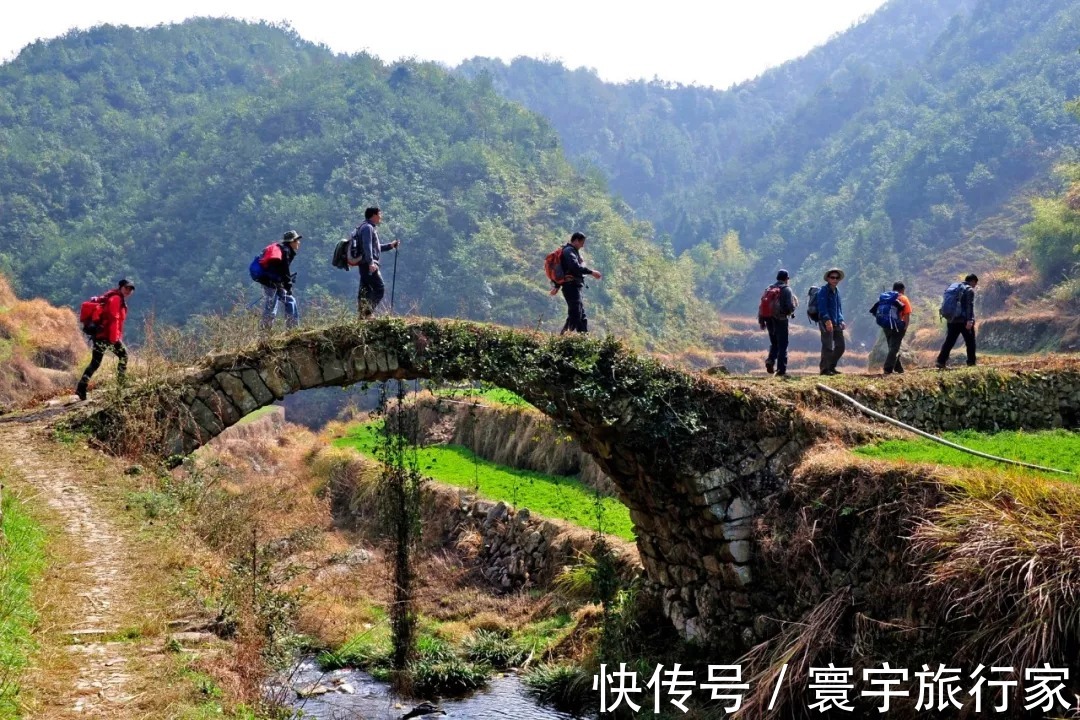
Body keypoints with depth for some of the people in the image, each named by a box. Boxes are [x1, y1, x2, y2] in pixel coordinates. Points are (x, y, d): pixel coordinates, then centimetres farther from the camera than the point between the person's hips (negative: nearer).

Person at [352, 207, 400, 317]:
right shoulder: (367, 227, -10)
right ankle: (368, 312, -17)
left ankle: (362, 314, 9)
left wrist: (390, 245, 25)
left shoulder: (371, 228, 23)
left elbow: (375, 247, 31)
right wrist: (371, 262, -30)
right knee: (380, 288, -12)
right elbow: (367, 246, -21)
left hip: (365, 264, 10)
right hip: (368, 264, -10)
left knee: (365, 290, 9)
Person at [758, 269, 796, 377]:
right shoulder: (786, 290, -6)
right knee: (782, 345, 2)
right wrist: (791, 312, 11)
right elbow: (791, 307, -13)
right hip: (781, 320, -5)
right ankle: (781, 369, -1)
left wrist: (761, 321, 13)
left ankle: (770, 360, -6)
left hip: (769, 319, 5)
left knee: (774, 343, 18)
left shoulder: (769, 289, 10)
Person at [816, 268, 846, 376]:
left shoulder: (836, 292, 18)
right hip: (827, 323, -9)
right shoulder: (823, 291, -9)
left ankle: (831, 367, 21)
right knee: (828, 347, -9)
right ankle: (824, 368, -2)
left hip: (836, 324, 9)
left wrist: (841, 320, 14)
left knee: (840, 346, 10)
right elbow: (822, 307, -18)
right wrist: (827, 320, -26)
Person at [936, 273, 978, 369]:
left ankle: (941, 362, -2)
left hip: (952, 320, 6)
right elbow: (970, 306, -15)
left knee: (949, 342, 5)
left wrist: (949, 317, 25)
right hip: (964, 320, -6)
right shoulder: (970, 290, -5)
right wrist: (970, 320, -23)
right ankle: (971, 363, 5)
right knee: (970, 342, 4)